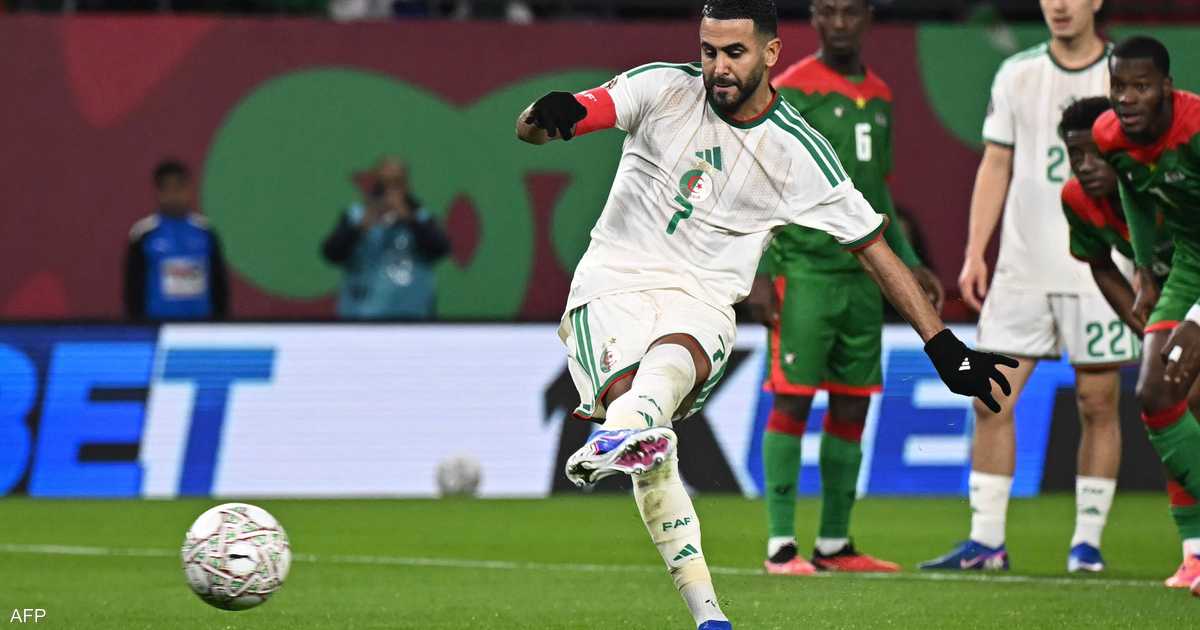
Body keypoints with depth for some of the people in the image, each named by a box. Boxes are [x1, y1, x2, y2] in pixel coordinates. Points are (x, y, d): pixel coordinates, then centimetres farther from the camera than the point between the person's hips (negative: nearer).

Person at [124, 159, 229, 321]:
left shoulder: (205, 232, 5)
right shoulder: (145, 234, -3)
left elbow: (220, 282, 11)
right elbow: (134, 286, 0)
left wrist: (221, 319, 8)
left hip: (200, 320, 3)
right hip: (158, 322, -3)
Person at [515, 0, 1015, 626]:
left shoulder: (798, 153, 0)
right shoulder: (665, 89, -2)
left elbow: (874, 247, 7)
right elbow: (528, 129, -10)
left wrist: (943, 345, 2)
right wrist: (547, 115, -36)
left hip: (701, 302, 0)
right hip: (613, 286, 0)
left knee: (674, 356, -38)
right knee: (652, 452, -26)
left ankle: (622, 432, -71)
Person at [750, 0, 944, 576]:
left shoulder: (878, 96, 15)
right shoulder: (791, 91, -6)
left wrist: (908, 263, 20)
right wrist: (764, 272, -15)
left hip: (864, 274, 6)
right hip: (806, 271, -6)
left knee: (852, 408, 6)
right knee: (792, 400, -8)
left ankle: (833, 544, 13)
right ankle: (780, 545, -6)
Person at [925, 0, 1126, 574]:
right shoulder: (1017, 75, 9)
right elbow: (995, 167, 11)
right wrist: (974, 254, 5)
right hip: (1022, 267, 2)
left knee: (1098, 405, 1)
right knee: (992, 401, -3)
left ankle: (1087, 542, 10)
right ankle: (986, 542, 2)